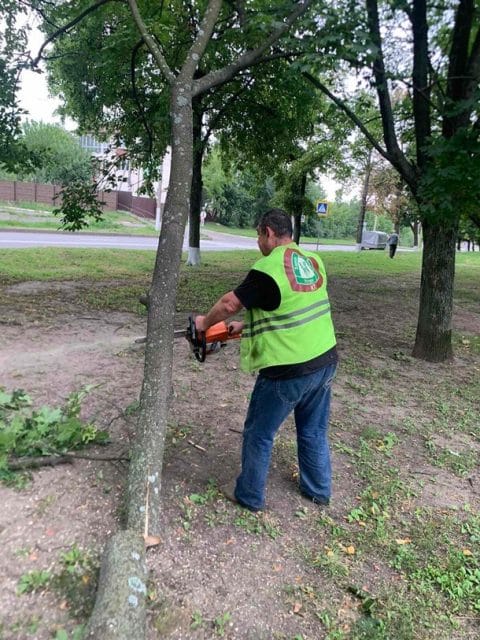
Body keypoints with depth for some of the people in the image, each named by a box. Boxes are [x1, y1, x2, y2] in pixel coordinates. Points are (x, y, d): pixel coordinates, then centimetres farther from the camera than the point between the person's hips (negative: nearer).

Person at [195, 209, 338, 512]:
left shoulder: (268, 268, -18)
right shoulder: (313, 262, 5)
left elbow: (229, 304, -12)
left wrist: (205, 323, 8)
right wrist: (247, 326, 19)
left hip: (289, 372, -7)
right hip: (325, 362, 7)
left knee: (259, 434, 14)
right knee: (314, 431, 24)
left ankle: (250, 495, 30)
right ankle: (319, 490, 40)